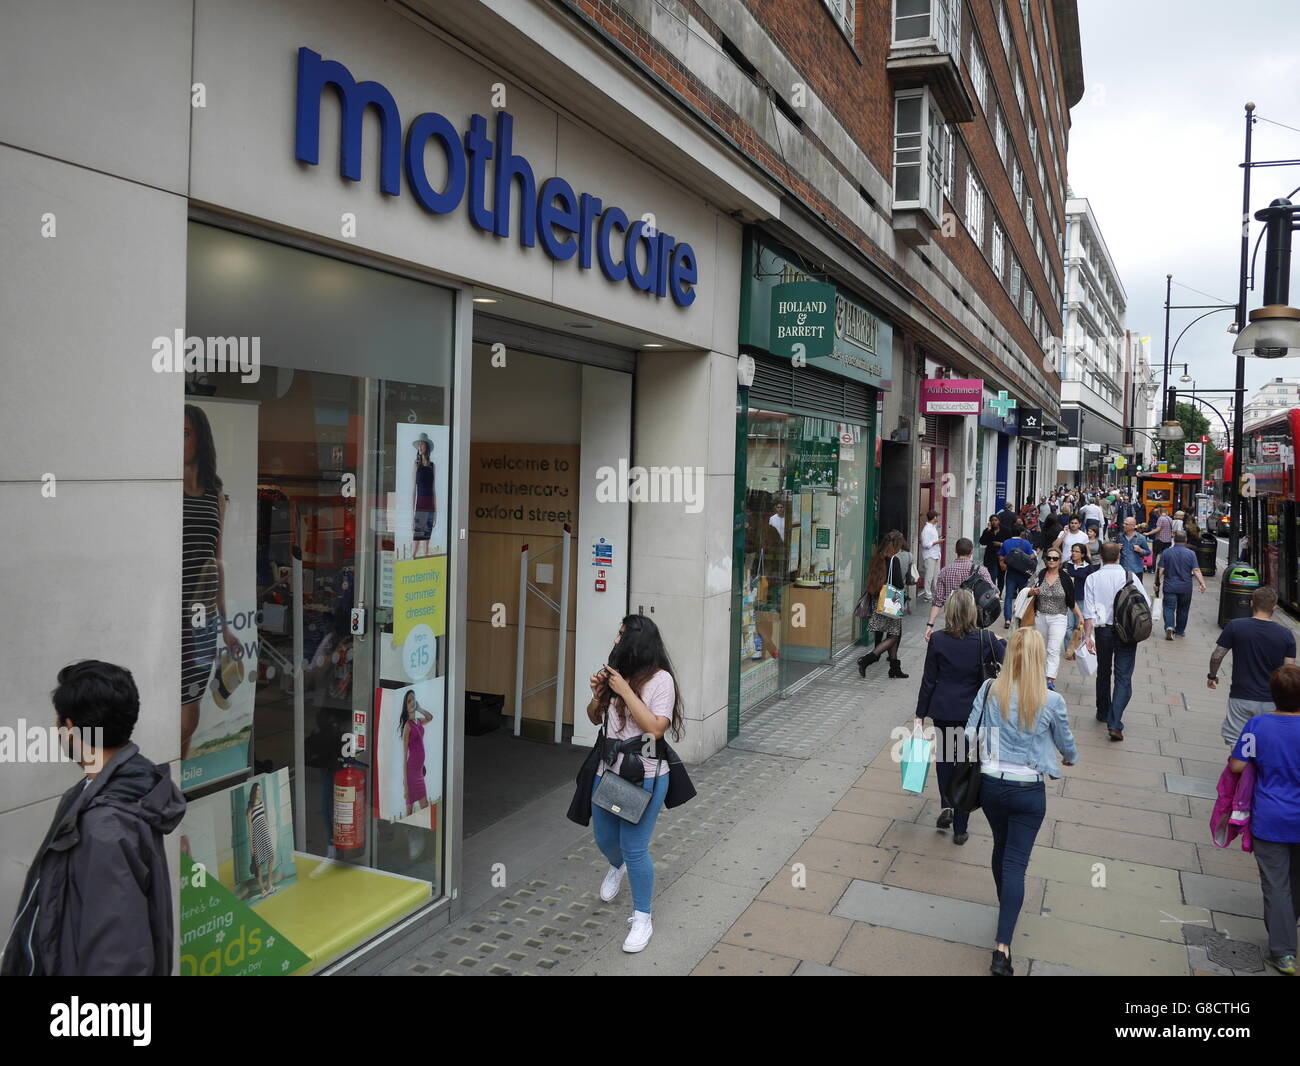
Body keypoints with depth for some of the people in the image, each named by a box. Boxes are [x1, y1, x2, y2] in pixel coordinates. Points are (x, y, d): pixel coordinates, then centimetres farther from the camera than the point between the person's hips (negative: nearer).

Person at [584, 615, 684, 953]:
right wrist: (598, 696, -8)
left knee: (634, 848, -3)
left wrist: (625, 691, -24)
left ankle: (642, 920, 16)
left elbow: (656, 728, -24)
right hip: (607, 771, 6)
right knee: (605, 838, 21)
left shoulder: (659, 679, -15)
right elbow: (595, 719, 14)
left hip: (644, 776, -6)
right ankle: (617, 866, 57)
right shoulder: (616, 673, 3)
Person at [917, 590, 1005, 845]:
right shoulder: (985, 640, -12)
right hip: (972, 711, 0)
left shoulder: (938, 640, -11)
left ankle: (946, 806, 10)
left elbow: (929, 680, -5)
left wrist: (921, 712, 4)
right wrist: (1002, 642, 17)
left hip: (943, 710, 0)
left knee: (943, 756, 25)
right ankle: (960, 829, 16)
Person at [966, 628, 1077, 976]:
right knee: (1016, 863, 1)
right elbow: (1067, 745, 5)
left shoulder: (990, 690, -10)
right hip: (1029, 792, -2)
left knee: (1001, 848, 25)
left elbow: (969, 734, -4)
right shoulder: (1051, 702, -12)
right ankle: (1002, 948, -5)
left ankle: (1006, 903, 48)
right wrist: (1071, 758, 28)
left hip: (991, 785, 2)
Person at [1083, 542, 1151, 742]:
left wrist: (1088, 636, -4)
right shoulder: (1130, 576, -7)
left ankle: (1103, 713, 36)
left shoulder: (1093, 579, -6)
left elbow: (1089, 612, -9)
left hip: (1103, 630, 1)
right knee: (1123, 678, 0)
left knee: (1103, 673, 20)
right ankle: (1114, 723, -11)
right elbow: (1146, 603, -2)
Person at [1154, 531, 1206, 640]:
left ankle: (1169, 627, -23)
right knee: (1183, 609, 16)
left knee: (1169, 608, 0)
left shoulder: (1166, 553, -3)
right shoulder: (1191, 554, -4)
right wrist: (1202, 583, -13)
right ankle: (1180, 631, 26)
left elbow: (1160, 570, -4)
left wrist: (1157, 583, 2)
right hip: (1186, 588, 1)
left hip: (1170, 587, -1)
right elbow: (1196, 571, -12)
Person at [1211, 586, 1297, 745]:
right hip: (1271, 701, 2)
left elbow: (1216, 656, -6)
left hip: (1241, 698, -2)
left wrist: (1212, 676, 13)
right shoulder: (1286, 634, -5)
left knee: (1236, 742, 8)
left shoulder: (1235, 626, -10)